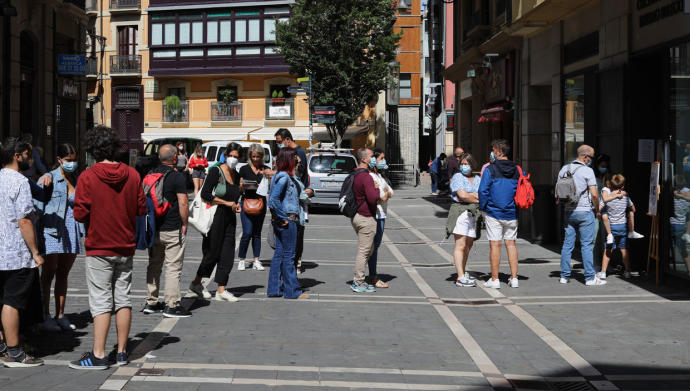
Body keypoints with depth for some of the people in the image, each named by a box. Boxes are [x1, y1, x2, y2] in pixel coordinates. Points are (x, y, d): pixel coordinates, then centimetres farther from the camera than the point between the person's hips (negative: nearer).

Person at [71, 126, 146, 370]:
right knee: (123, 299, 10)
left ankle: (98, 355, 0)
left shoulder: (88, 177, -12)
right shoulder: (132, 175, -1)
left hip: (99, 249, -4)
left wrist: (95, 213, 7)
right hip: (126, 247, 4)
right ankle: (121, 352, 15)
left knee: (101, 301, -1)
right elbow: (141, 209, 3)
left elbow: (80, 214, -13)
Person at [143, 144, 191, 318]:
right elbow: (183, 203, -17)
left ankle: (151, 302, 20)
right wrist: (184, 224, -6)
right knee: (173, 267, -3)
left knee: (154, 265, 15)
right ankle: (172, 305, -2)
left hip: (153, 228, 7)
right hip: (172, 229, -7)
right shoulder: (177, 177, -12)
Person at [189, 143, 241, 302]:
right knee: (213, 252, 0)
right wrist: (226, 203, -16)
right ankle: (196, 283, 20)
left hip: (230, 218, 7)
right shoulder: (216, 171, -11)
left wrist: (236, 205, 5)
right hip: (215, 216, -7)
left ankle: (221, 290, 5)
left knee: (227, 253, 1)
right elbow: (205, 194, -17)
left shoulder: (236, 175, 11)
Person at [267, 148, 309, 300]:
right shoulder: (284, 177, -16)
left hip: (280, 221, 10)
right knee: (288, 255, -2)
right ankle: (292, 291, 5)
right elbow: (273, 199, -25)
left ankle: (274, 289, 17)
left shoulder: (279, 176, 13)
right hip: (287, 220, -10)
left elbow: (273, 198, 18)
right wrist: (283, 217, -19)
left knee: (279, 254, 12)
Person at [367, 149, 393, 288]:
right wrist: (385, 193, 0)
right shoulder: (371, 177, -16)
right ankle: (373, 278, 1)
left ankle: (373, 276, 20)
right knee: (374, 246, -4)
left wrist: (385, 192, -7)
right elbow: (383, 197, -19)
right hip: (375, 215, -10)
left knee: (375, 246, 13)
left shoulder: (379, 176, 17)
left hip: (381, 215, 10)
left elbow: (390, 193, 11)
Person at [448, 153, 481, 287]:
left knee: (469, 245, 10)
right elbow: (462, 195, -13)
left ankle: (463, 271, 24)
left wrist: (470, 195, -10)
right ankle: (460, 278, -14)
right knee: (461, 245, -11)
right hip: (460, 211, -6)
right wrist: (477, 198, -2)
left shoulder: (477, 179, 17)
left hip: (473, 214, 6)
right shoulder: (457, 177, -1)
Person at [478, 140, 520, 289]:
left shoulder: (490, 169, -8)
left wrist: (483, 208, 1)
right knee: (511, 243, 10)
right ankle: (514, 278, 10)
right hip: (511, 214, 4)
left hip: (494, 213, -4)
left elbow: (483, 191, -11)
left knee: (495, 244, -1)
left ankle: (494, 280, 2)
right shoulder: (517, 170, 6)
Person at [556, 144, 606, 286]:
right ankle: (590, 278, 0)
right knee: (586, 245, -2)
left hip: (569, 211, 5)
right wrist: (597, 210, 0)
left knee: (567, 244, 9)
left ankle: (564, 276, 11)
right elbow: (594, 194, -13)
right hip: (585, 211, -5)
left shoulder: (564, 169, 7)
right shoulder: (587, 171, -11)